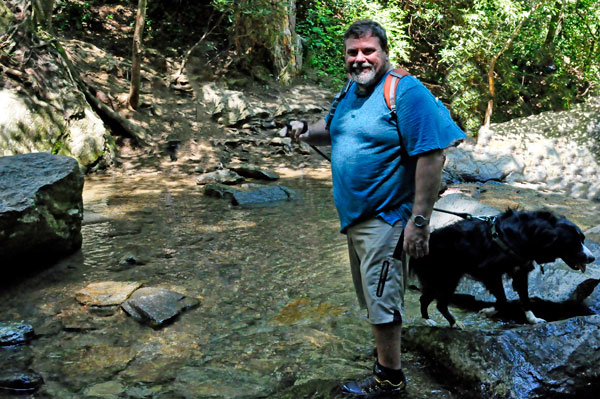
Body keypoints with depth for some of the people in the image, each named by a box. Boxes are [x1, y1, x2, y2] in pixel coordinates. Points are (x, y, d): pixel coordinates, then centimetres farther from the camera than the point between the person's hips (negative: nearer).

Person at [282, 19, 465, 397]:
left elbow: (432, 155, -23)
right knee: (373, 297, 21)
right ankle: (386, 351, 39)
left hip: (386, 217, -8)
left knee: (381, 300, 0)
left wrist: (420, 219, -26)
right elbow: (332, 129, 26)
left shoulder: (406, 91, -17)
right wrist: (305, 130, 2)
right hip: (354, 215, 9)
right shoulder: (351, 91, 9)